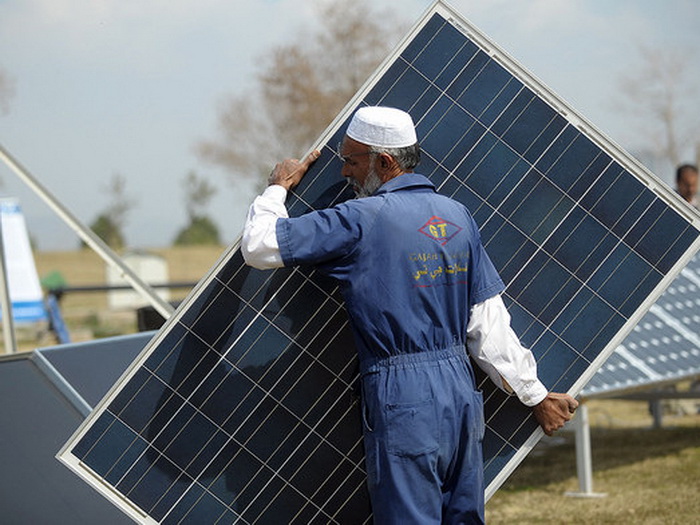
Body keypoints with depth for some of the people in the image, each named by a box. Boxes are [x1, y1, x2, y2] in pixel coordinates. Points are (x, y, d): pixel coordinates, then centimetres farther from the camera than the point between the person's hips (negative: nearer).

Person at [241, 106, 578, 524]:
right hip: (461, 389, 7)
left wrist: (279, 186, 11)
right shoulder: (456, 216, 10)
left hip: (402, 400, -7)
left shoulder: (361, 220, -10)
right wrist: (536, 394, 16)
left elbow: (259, 246, -8)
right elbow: (488, 324, 9)